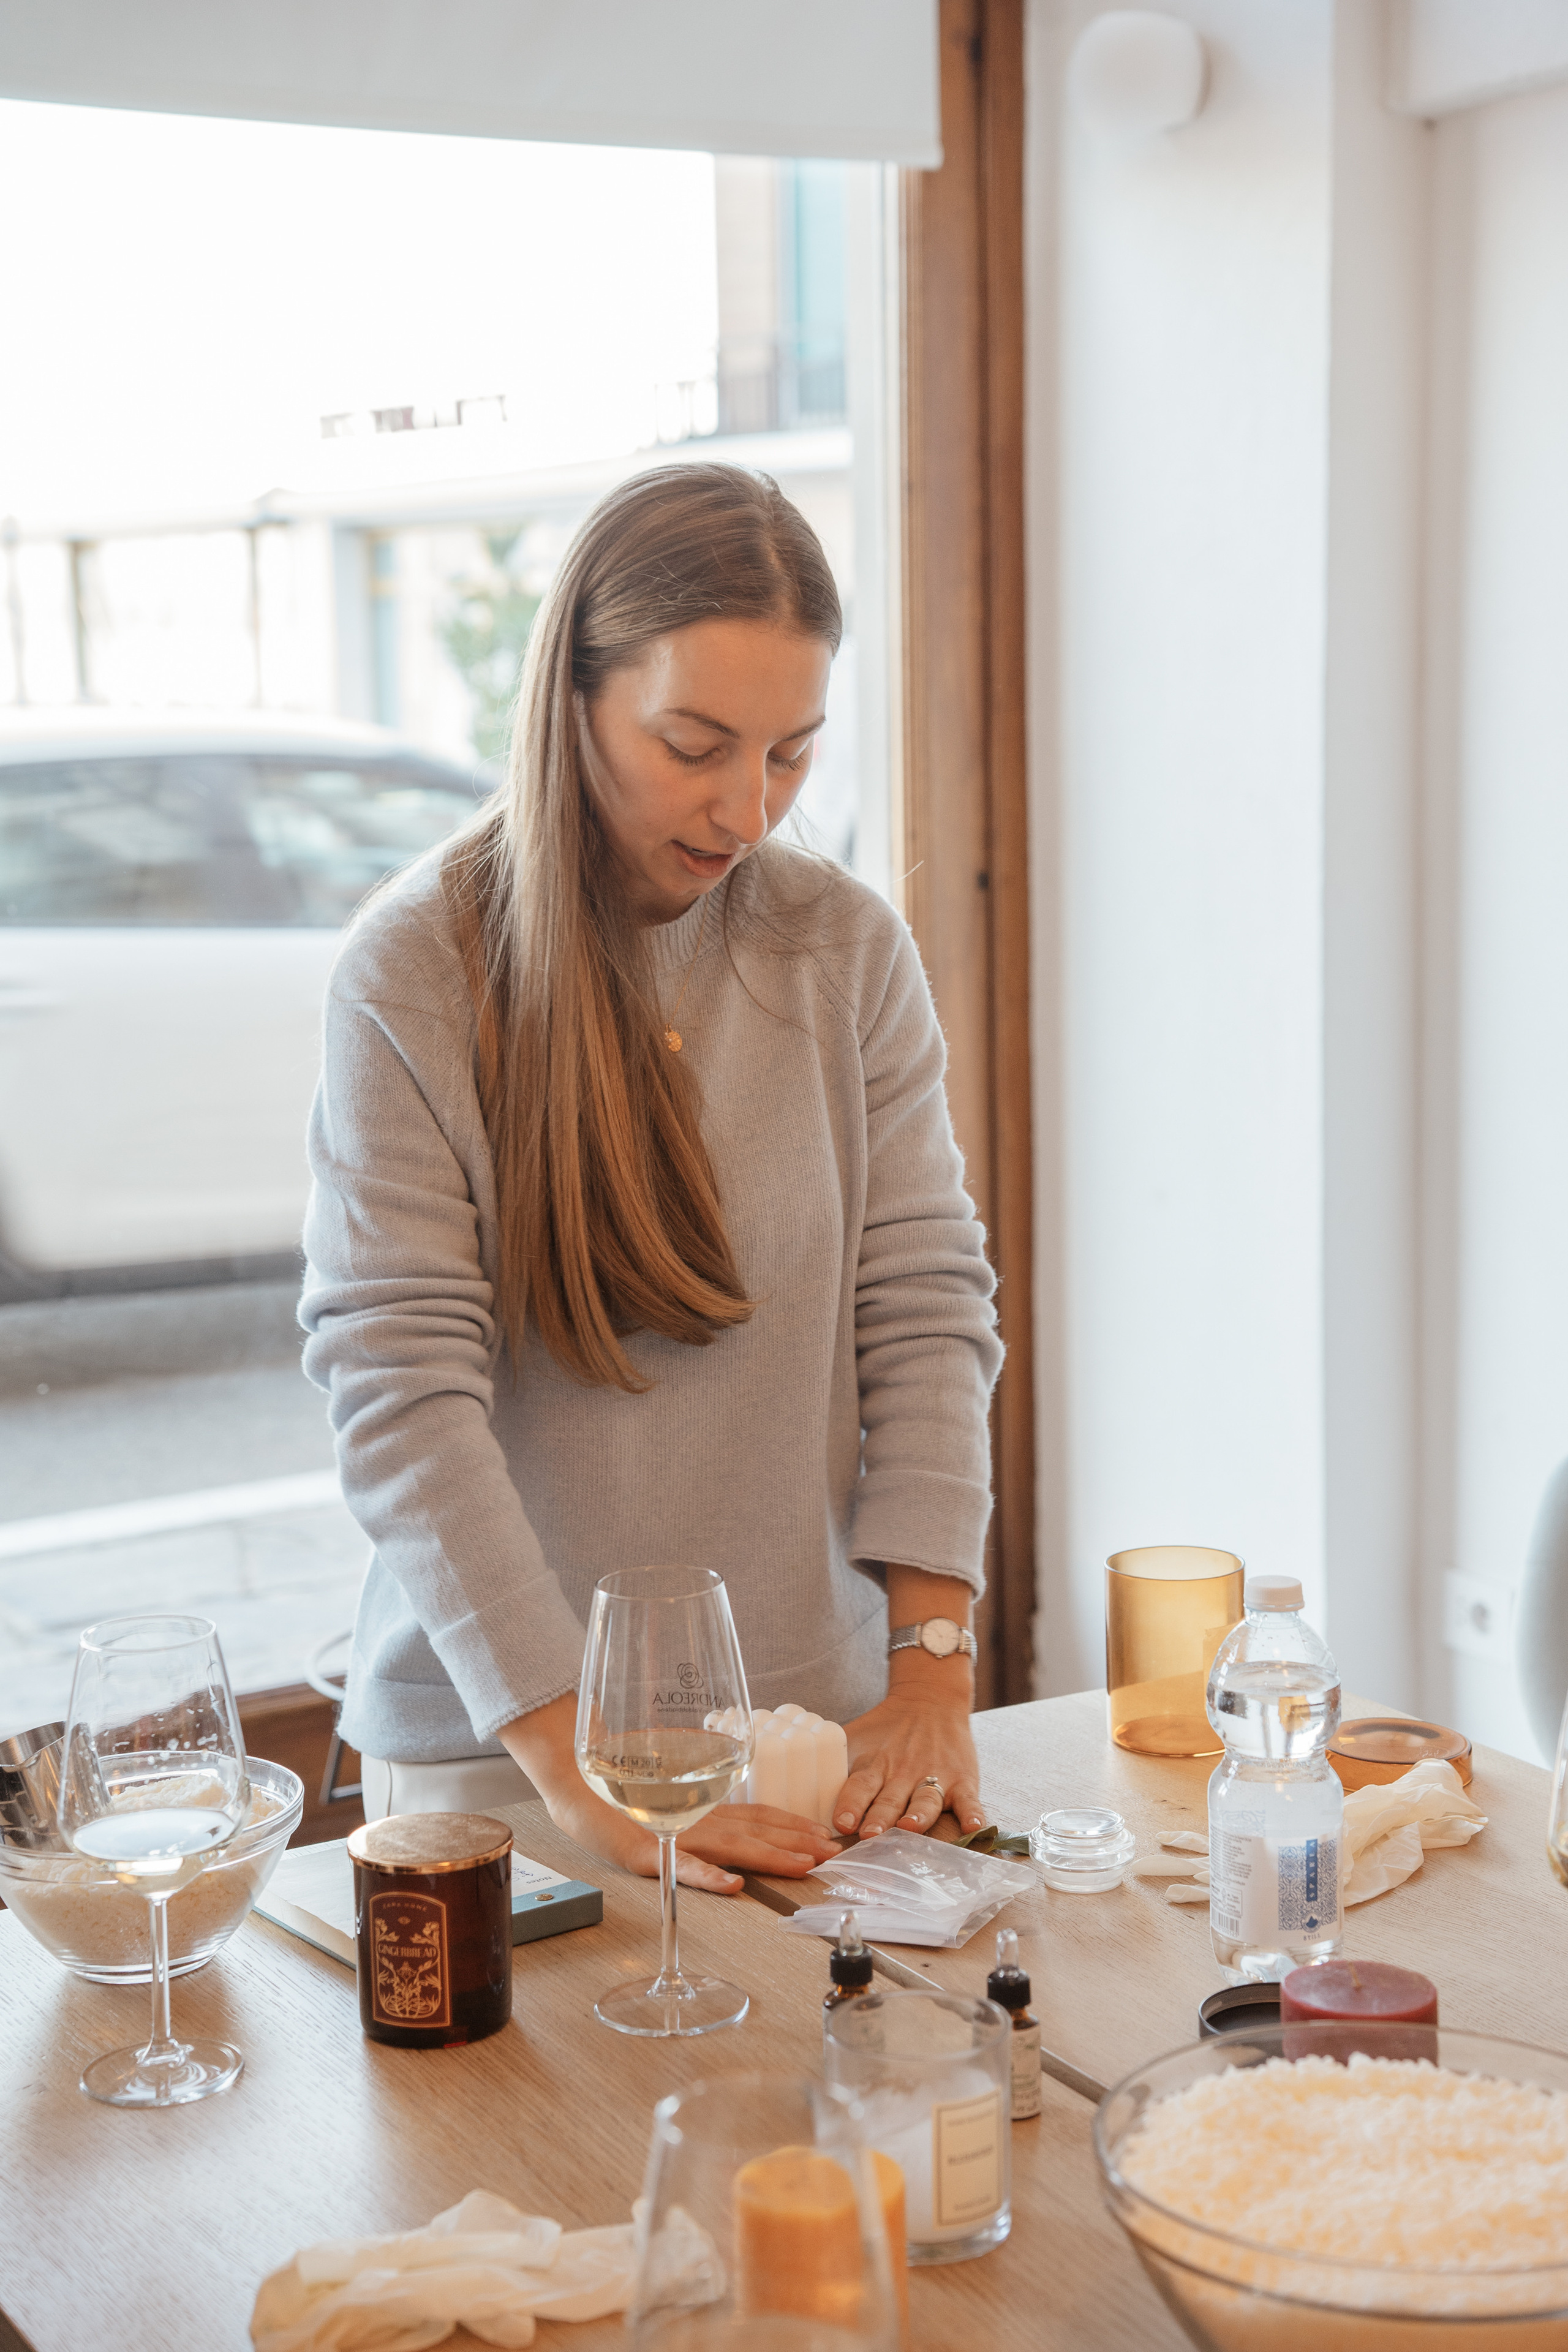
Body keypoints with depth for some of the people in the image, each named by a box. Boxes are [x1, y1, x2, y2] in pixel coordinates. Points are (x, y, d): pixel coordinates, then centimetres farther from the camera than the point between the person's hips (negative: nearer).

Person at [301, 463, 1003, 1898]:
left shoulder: (848, 948, -1)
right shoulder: (415, 972, -12)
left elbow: (926, 1307, -1)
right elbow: (400, 1390, -16)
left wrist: (934, 1670, -10)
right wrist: (580, 1768, -22)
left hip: (814, 1711, 3)